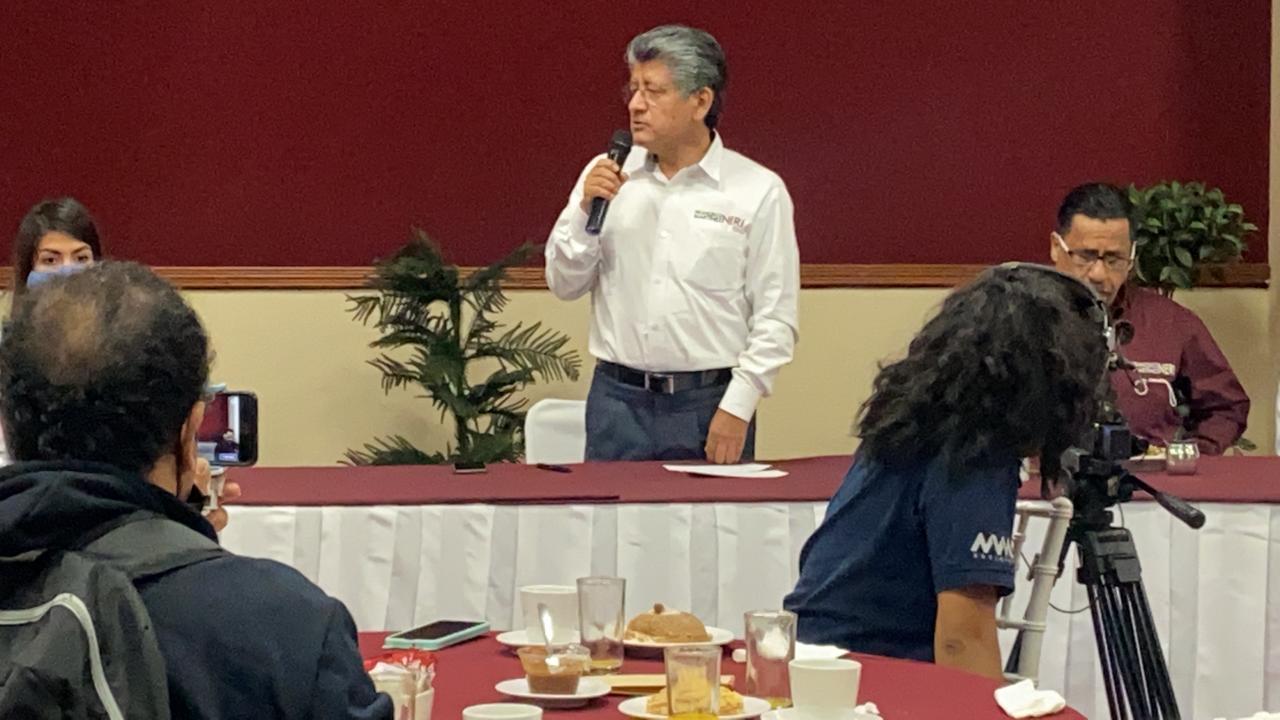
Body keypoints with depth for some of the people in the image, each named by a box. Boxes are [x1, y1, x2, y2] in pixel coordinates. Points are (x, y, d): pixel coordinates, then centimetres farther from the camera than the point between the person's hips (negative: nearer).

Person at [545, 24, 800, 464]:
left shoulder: (759, 191, -2)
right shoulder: (607, 175, 7)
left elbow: (774, 318, -4)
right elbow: (564, 285, 9)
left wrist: (737, 409, -10)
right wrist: (586, 212, -7)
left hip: (710, 405, -2)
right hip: (617, 399, 2)